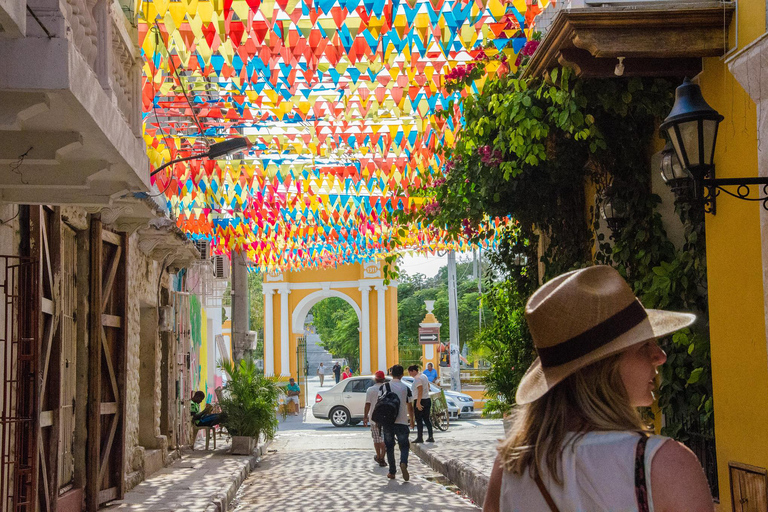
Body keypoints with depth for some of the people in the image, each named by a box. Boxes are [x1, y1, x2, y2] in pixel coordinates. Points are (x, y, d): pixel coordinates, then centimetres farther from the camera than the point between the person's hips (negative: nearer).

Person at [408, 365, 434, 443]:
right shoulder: (424, 376, 15)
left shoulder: (417, 378, -14)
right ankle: (430, 437, 8)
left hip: (420, 401, -9)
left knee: (419, 420, -3)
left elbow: (420, 390, -23)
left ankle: (419, 437, -3)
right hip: (427, 399, 9)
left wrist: (418, 402, -26)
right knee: (427, 419, 10)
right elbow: (428, 387, 23)